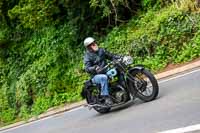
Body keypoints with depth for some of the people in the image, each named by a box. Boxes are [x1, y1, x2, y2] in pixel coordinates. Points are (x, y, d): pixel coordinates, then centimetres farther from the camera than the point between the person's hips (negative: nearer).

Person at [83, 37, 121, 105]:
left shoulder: (101, 50, 10)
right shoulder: (87, 56, -7)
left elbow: (111, 56, 16)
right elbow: (87, 68, -19)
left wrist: (120, 57, -1)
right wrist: (94, 68, -40)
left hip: (106, 72, 6)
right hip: (96, 76, -6)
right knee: (104, 77, -37)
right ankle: (106, 97, -32)